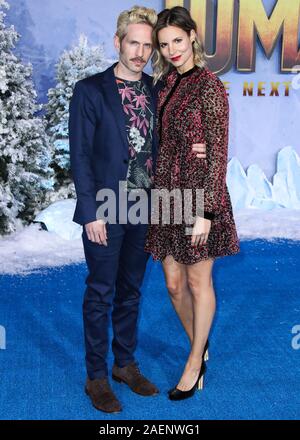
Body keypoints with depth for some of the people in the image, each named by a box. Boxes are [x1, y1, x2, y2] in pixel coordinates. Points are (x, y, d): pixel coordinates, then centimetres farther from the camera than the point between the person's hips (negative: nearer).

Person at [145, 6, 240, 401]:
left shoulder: (209, 85, -11)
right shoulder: (164, 83, 10)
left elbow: (218, 152, -14)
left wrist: (206, 212, -17)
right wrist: (155, 195, 11)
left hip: (198, 195, -6)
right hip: (166, 195, 7)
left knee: (199, 284, 9)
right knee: (174, 284, 13)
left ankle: (194, 364, 26)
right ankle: (200, 348, 38)